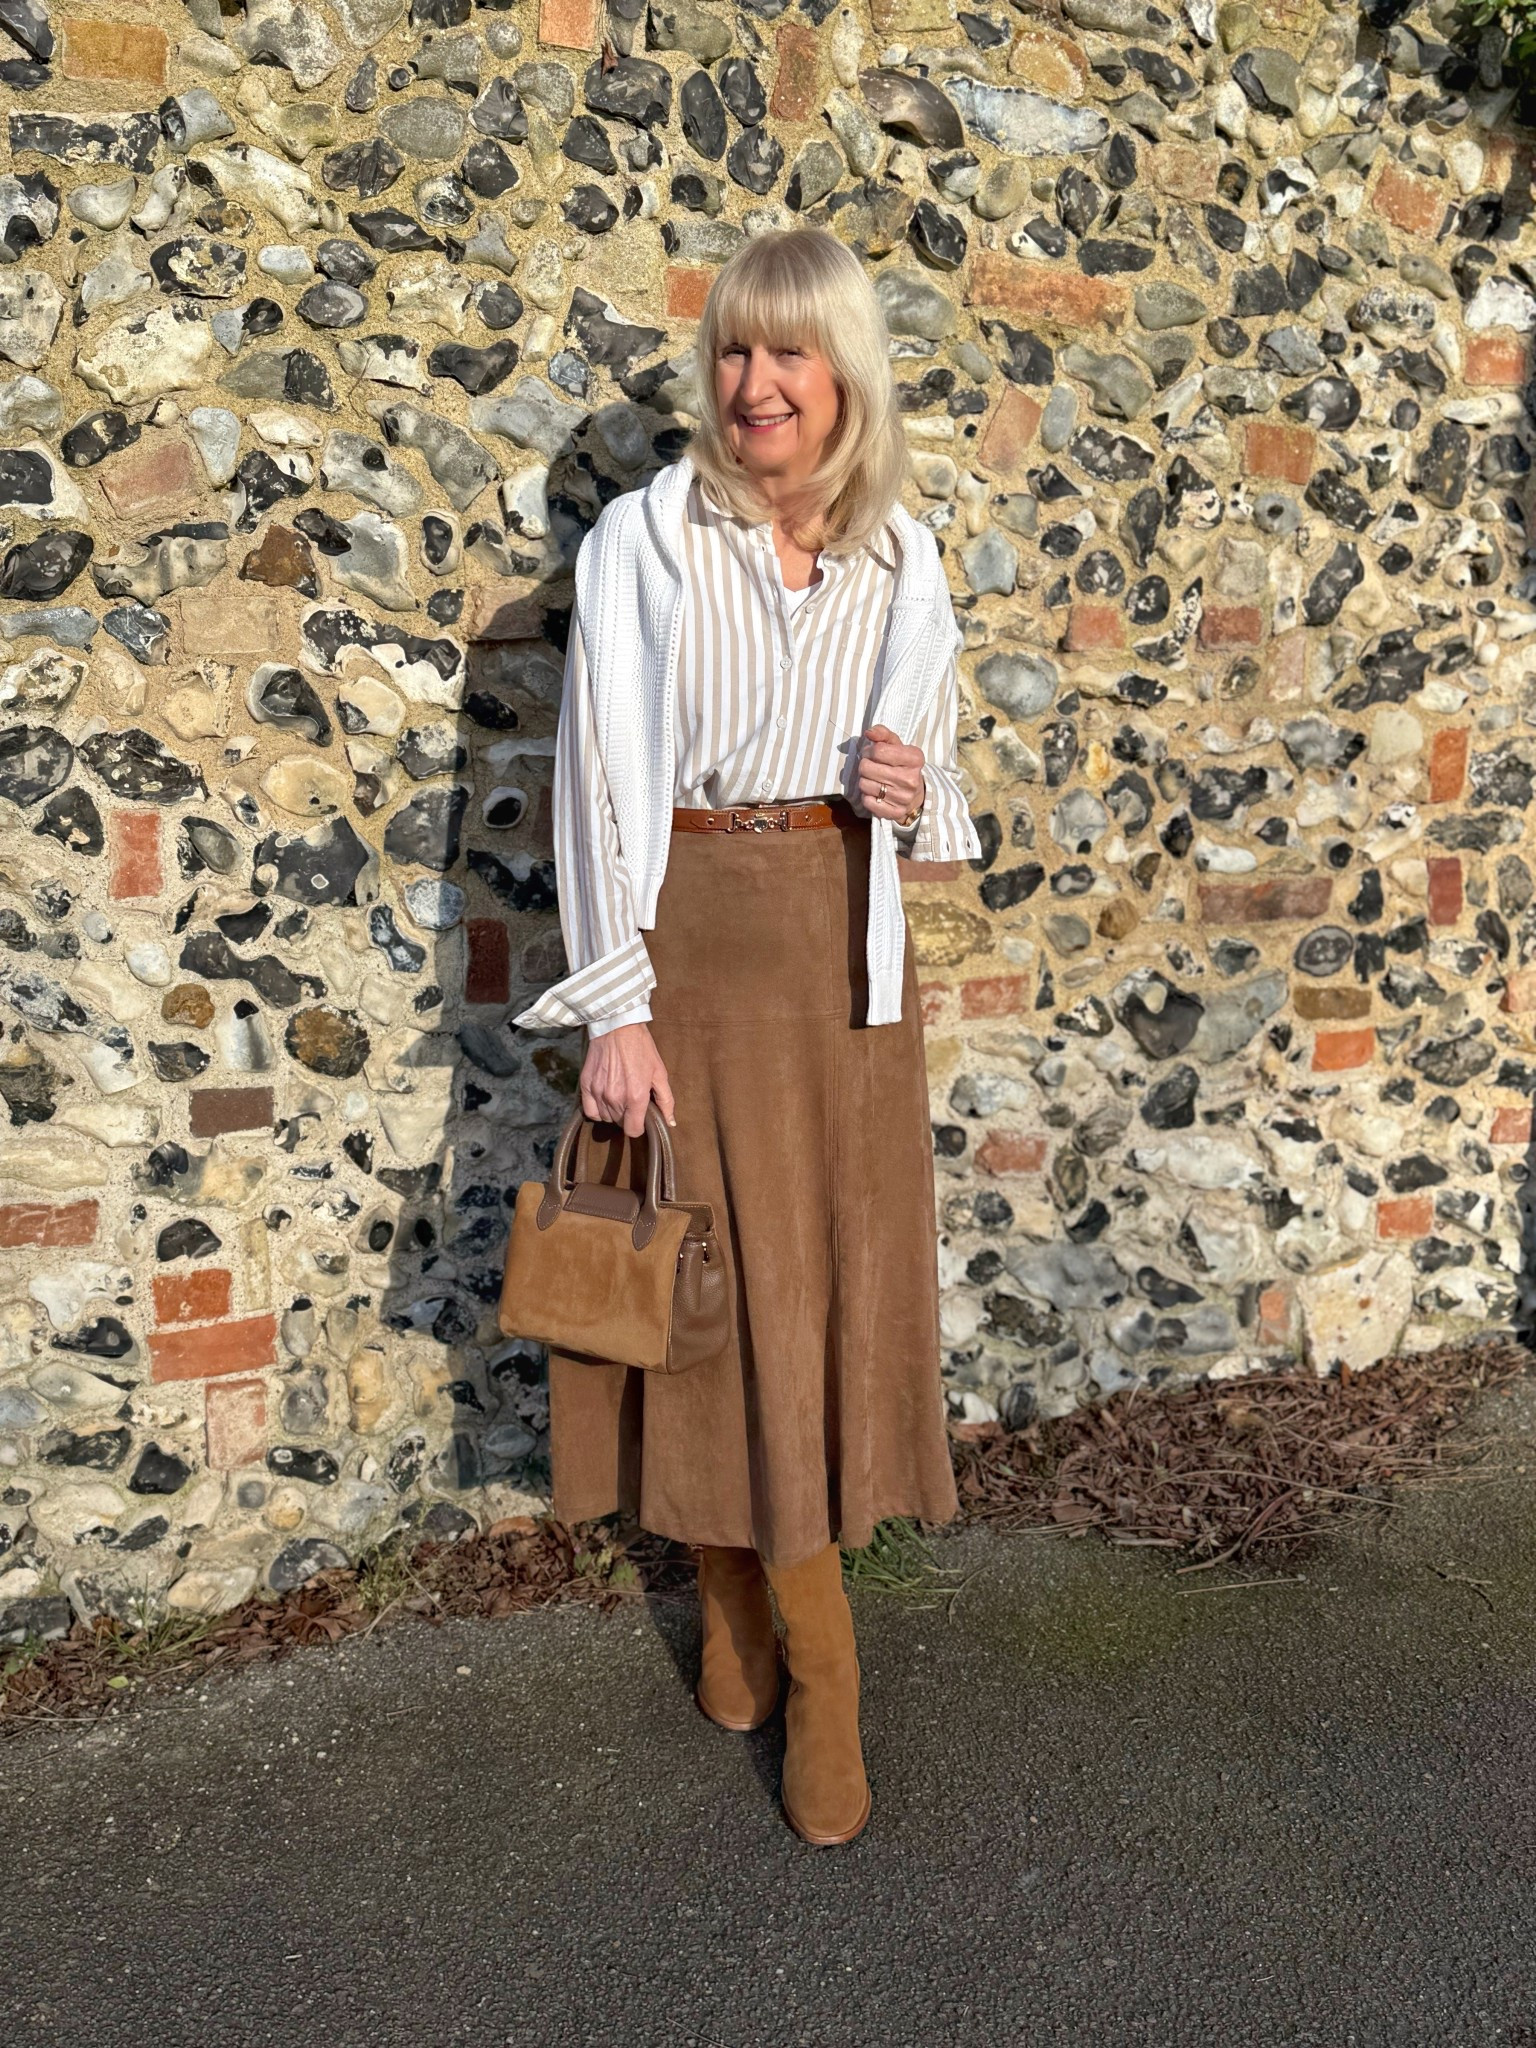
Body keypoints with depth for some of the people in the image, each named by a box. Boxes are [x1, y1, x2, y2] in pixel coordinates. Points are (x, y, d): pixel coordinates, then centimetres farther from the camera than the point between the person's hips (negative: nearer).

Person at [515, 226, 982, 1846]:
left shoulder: (900, 561, 7)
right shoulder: (647, 539, -3)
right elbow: (602, 773, -6)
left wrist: (912, 793, -7)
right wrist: (617, 1003, -12)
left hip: (845, 948, 4)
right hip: (693, 937, -3)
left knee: (838, 1273, 5)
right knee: (729, 1280, 0)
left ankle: (743, 1600, 25)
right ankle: (817, 1659, 16)